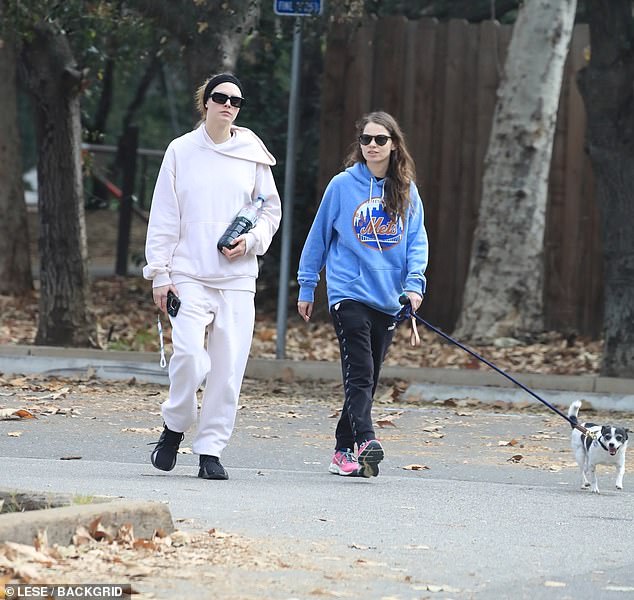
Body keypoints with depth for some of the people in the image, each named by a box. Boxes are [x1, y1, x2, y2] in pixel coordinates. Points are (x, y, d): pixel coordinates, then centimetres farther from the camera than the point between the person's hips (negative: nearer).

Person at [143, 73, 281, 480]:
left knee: (228, 367, -3)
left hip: (237, 278, 2)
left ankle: (211, 450, 6)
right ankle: (175, 427, 8)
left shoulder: (252, 155, 7)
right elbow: (164, 216, 5)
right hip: (189, 275, -2)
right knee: (190, 355, -17)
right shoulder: (181, 151, 4)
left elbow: (271, 209, 16)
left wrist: (251, 240, -4)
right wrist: (159, 273, -1)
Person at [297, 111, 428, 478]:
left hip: (388, 297, 4)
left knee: (368, 379, 7)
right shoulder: (343, 185, 1)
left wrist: (414, 283, -11)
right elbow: (319, 236, 8)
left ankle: (344, 452, 15)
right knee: (360, 373, -17)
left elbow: (417, 240, 5)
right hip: (349, 293, -3)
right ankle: (366, 441, -30)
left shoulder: (406, 192, 7)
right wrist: (306, 287, 10)